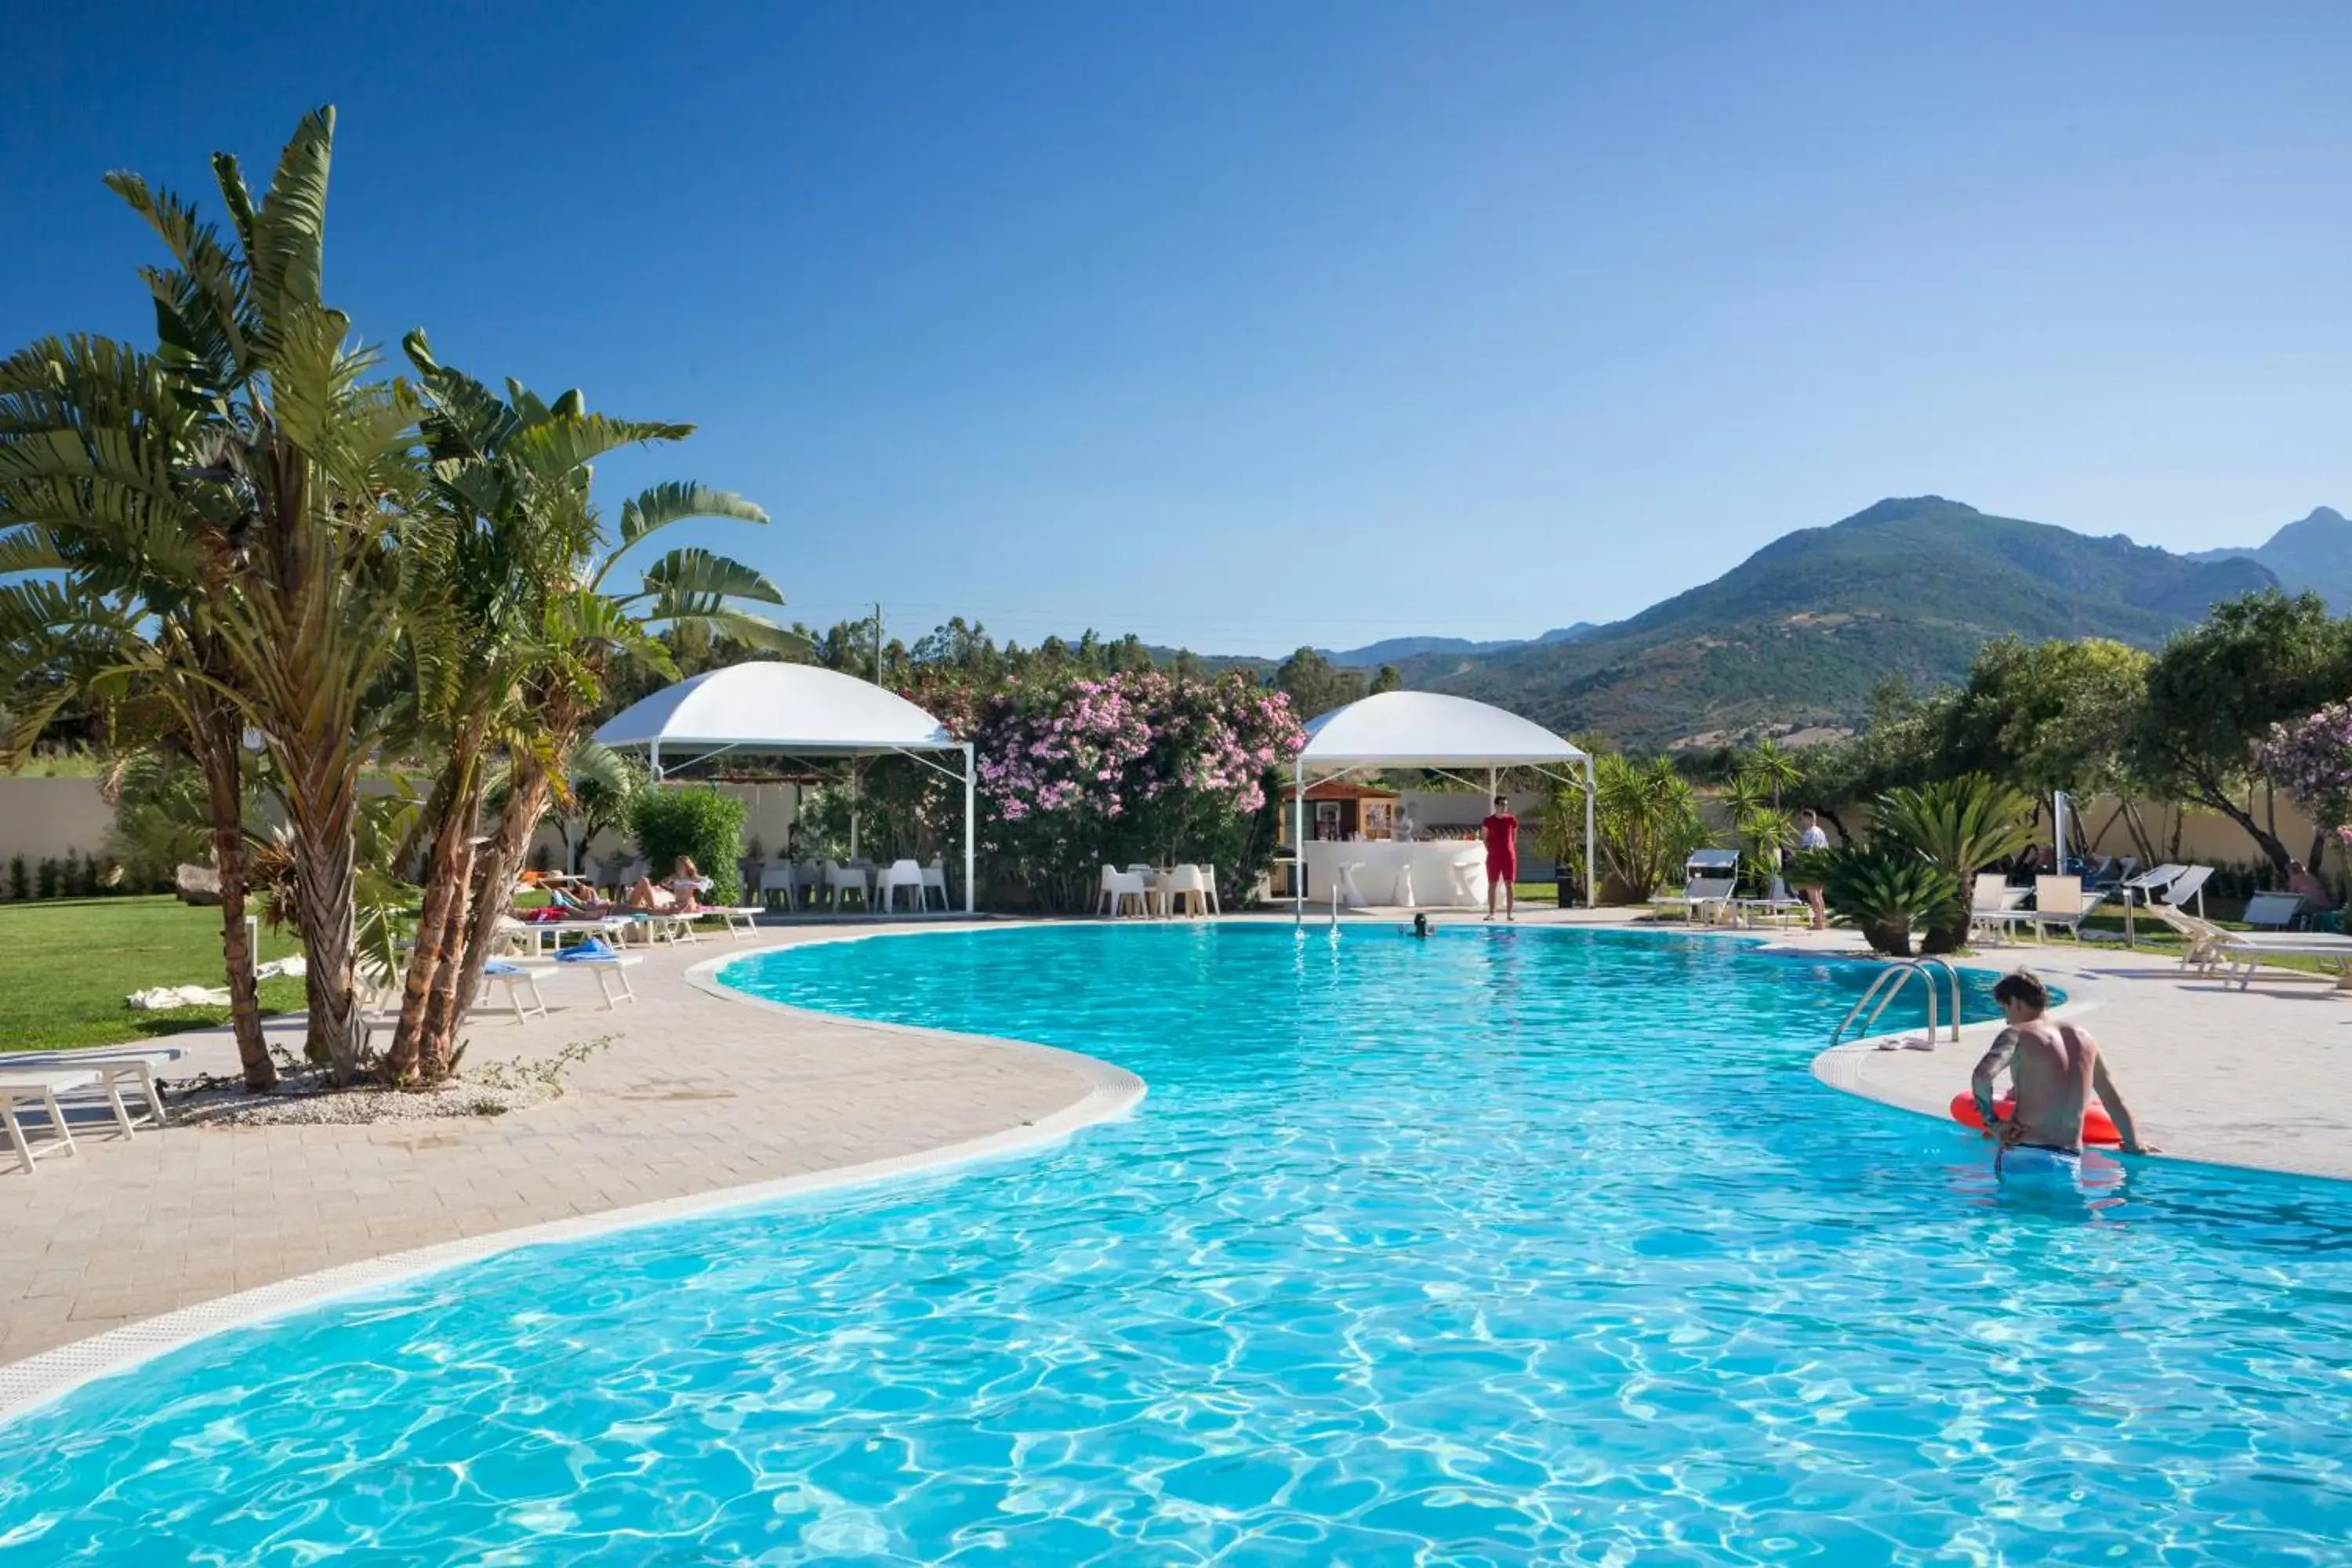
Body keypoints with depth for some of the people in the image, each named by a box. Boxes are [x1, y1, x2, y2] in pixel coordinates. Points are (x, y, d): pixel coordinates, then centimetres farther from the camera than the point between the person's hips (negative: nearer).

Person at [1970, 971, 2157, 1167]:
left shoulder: (2017, 1035, 1)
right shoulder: (2083, 1038, 19)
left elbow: (1982, 1075, -19)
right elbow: (2114, 1099, 30)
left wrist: (1991, 1121, -6)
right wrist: (2134, 1146, 41)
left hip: (2022, 1154, -5)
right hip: (2070, 1160, 5)